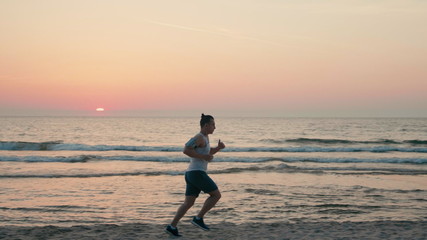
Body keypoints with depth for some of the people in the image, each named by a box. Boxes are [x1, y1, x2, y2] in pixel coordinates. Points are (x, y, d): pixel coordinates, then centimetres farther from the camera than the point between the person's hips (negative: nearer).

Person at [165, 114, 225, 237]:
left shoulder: (205, 136, 21)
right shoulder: (199, 136, -10)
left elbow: (209, 152, 33)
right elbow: (186, 150, -20)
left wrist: (219, 147, 14)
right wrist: (203, 157, -16)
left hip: (192, 174, 10)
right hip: (197, 173, -10)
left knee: (188, 203, 7)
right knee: (216, 195, -2)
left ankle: (172, 226, 1)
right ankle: (198, 218, -2)